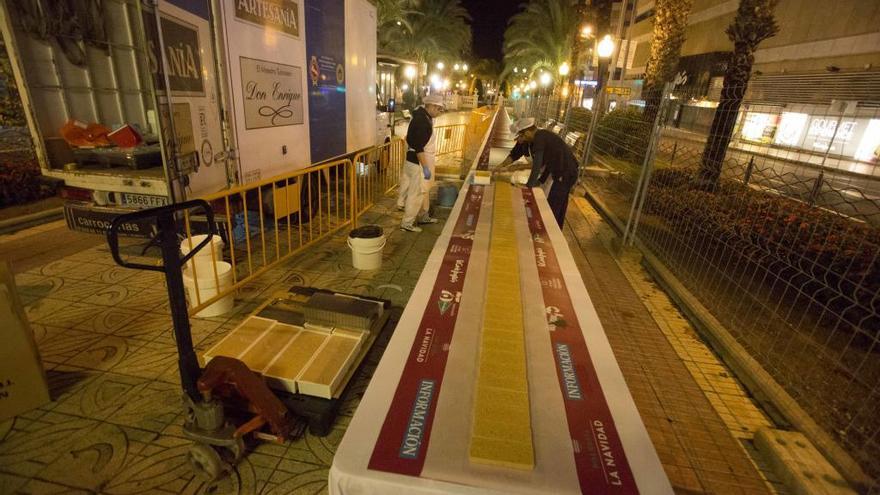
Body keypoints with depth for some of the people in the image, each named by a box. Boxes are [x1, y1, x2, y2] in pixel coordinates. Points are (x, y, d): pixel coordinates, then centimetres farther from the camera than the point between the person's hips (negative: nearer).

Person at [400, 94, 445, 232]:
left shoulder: (425, 117, 10)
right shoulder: (421, 120, -22)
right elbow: (418, 147, -26)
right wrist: (425, 167, -26)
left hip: (422, 161, 10)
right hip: (418, 162, -10)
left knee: (424, 190, 20)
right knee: (417, 192, -3)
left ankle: (423, 216, 35)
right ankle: (407, 223, 6)